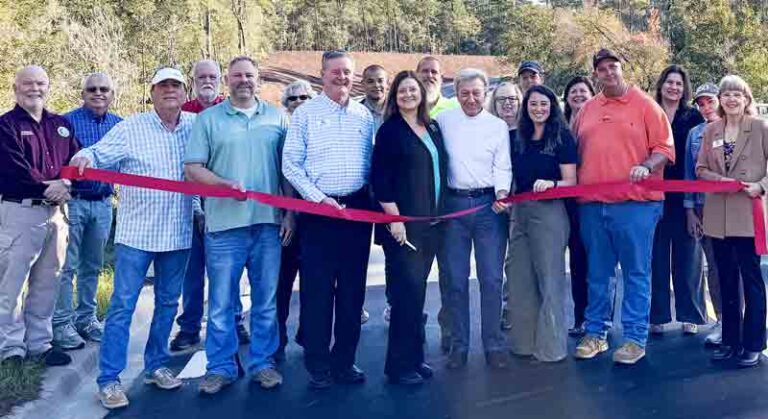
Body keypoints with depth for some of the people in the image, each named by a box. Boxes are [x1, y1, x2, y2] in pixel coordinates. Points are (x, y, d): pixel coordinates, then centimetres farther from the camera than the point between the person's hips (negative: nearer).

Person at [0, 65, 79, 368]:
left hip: (55, 211, 6)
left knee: (47, 281, 11)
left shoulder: (61, 124, 15)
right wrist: (47, 188, -14)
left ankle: (40, 342, 20)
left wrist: (65, 184, -11)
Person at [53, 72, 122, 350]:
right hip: (74, 201, -4)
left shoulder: (119, 125, 8)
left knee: (92, 265, 13)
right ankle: (62, 323, 6)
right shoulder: (68, 122, -5)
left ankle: (86, 318, 24)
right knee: (67, 265, -2)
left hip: (103, 204, 4)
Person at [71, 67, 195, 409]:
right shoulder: (131, 127, -3)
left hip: (179, 234, 4)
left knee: (167, 303, 14)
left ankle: (156, 365, 29)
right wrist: (84, 158, -31)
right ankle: (108, 379, 6)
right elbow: (99, 153, -9)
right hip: (137, 232, -3)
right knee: (122, 306, -1)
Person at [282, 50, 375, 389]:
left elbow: (371, 162, 14)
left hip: (357, 208, 4)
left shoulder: (364, 115, 11)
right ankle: (318, 364, 12)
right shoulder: (305, 113, 0)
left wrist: (368, 195, 1)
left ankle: (344, 360, 21)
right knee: (317, 290, 0)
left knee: (352, 289, 9)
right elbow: (290, 164, -4)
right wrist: (319, 198, -11)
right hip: (320, 209, -3)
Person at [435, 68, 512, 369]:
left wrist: (502, 193, -15)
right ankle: (459, 345, 15)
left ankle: (494, 345, 11)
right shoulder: (443, 121, 7)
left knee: (491, 279, 0)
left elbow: (502, 167, 4)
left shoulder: (498, 126, 8)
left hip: (488, 205, 0)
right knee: (456, 280, 4)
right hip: (453, 204, 0)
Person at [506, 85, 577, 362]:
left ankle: (551, 346, 10)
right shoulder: (519, 139, 13)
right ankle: (524, 342, 22)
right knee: (520, 278, 10)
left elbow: (571, 181, -7)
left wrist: (550, 184, -25)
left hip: (549, 211, -6)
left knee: (549, 278, 0)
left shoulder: (562, 137, -3)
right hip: (520, 212, 6)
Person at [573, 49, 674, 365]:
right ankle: (595, 333, 20)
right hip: (592, 205, 4)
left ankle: (635, 338, 8)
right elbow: (577, 153, 17)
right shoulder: (586, 110, 15)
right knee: (597, 274, 11)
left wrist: (647, 167, -19)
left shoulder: (645, 105, 3)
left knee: (636, 273, 1)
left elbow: (664, 147, -2)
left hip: (634, 203, -4)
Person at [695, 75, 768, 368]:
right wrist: (721, 180, -8)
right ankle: (730, 340, 21)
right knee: (727, 280, 11)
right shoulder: (711, 130, 9)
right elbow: (701, 169, 9)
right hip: (718, 216, 4)